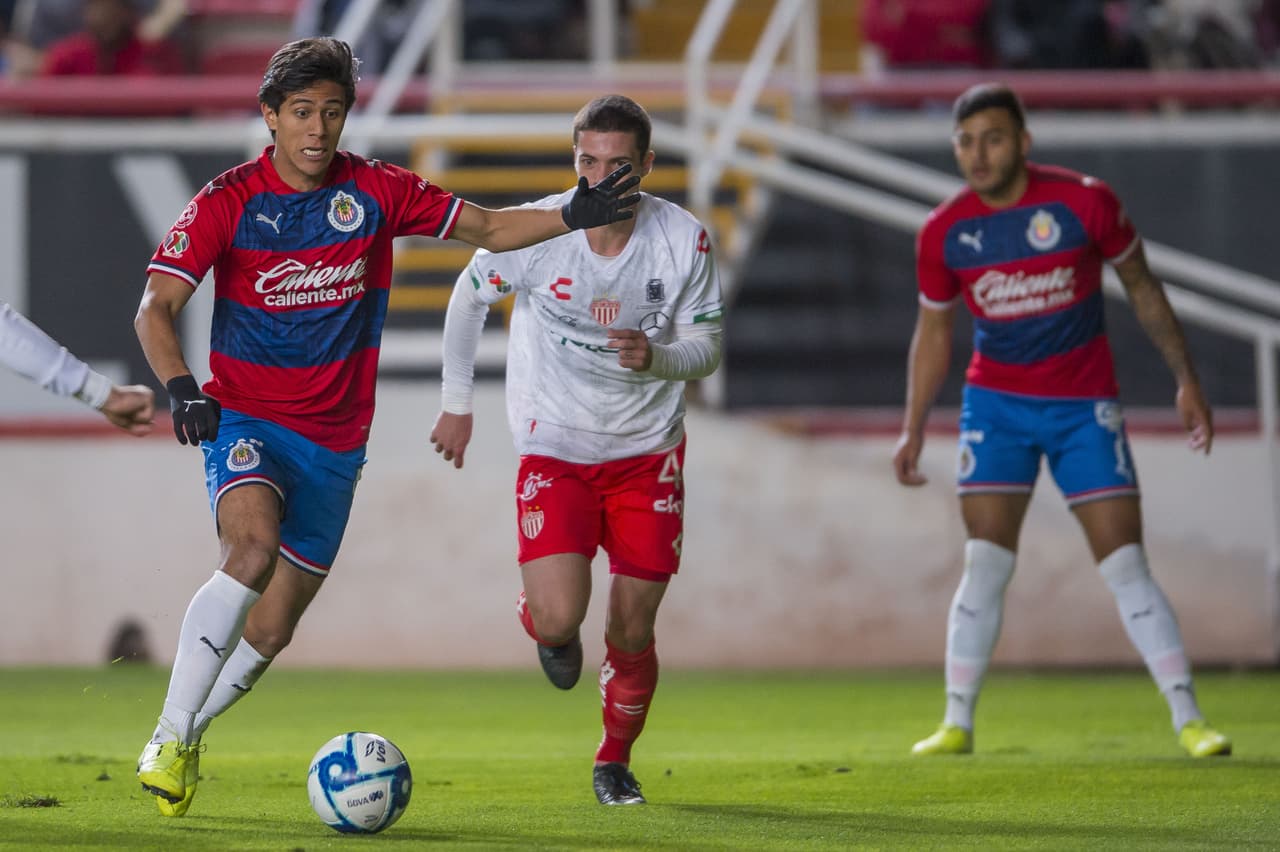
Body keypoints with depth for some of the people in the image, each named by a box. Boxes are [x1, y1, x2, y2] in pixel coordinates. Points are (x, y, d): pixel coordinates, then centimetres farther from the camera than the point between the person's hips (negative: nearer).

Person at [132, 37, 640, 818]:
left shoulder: (376, 191, 0)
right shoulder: (228, 202, -9)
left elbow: (487, 228, 7)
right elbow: (156, 310, -11)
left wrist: (571, 217, -9)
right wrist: (181, 388, -29)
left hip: (334, 443, 4)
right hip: (247, 422, -4)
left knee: (269, 633, 6)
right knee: (254, 551, -33)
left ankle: (187, 735, 32)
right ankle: (169, 740, -27)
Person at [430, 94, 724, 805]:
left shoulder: (684, 239, -12)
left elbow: (706, 348, -4)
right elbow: (468, 298, 4)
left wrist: (656, 358, -27)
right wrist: (457, 402, 7)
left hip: (648, 452, 1)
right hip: (555, 449, -1)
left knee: (632, 631, 2)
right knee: (560, 620, -18)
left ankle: (615, 760, 28)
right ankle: (539, 622, 21)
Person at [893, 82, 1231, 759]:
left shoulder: (1084, 202, -11)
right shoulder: (943, 233, -6)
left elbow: (1141, 287, 2)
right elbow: (933, 331, 9)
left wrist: (1186, 380, 2)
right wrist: (913, 427, 4)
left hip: (1084, 406, -1)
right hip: (996, 402, 1)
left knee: (1126, 568, -5)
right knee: (985, 566, -7)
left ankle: (1188, 719, 0)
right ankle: (957, 724, 1)